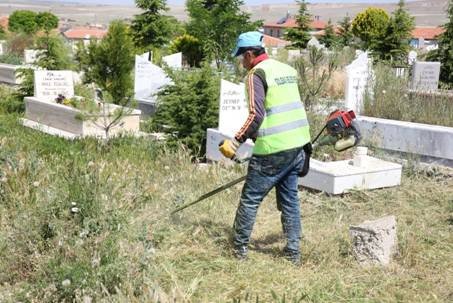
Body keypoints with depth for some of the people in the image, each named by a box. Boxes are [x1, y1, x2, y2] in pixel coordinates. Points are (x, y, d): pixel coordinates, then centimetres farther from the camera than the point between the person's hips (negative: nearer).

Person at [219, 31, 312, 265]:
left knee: (250, 199, 5)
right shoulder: (288, 70, 15)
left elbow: (256, 115, -19)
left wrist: (236, 142, -16)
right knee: (290, 198, 15)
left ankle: (239, 248, 13)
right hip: (298, 145, 8)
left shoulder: (256, 75, -9)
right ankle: (293, 252, 18)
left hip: (273, 150, -8)